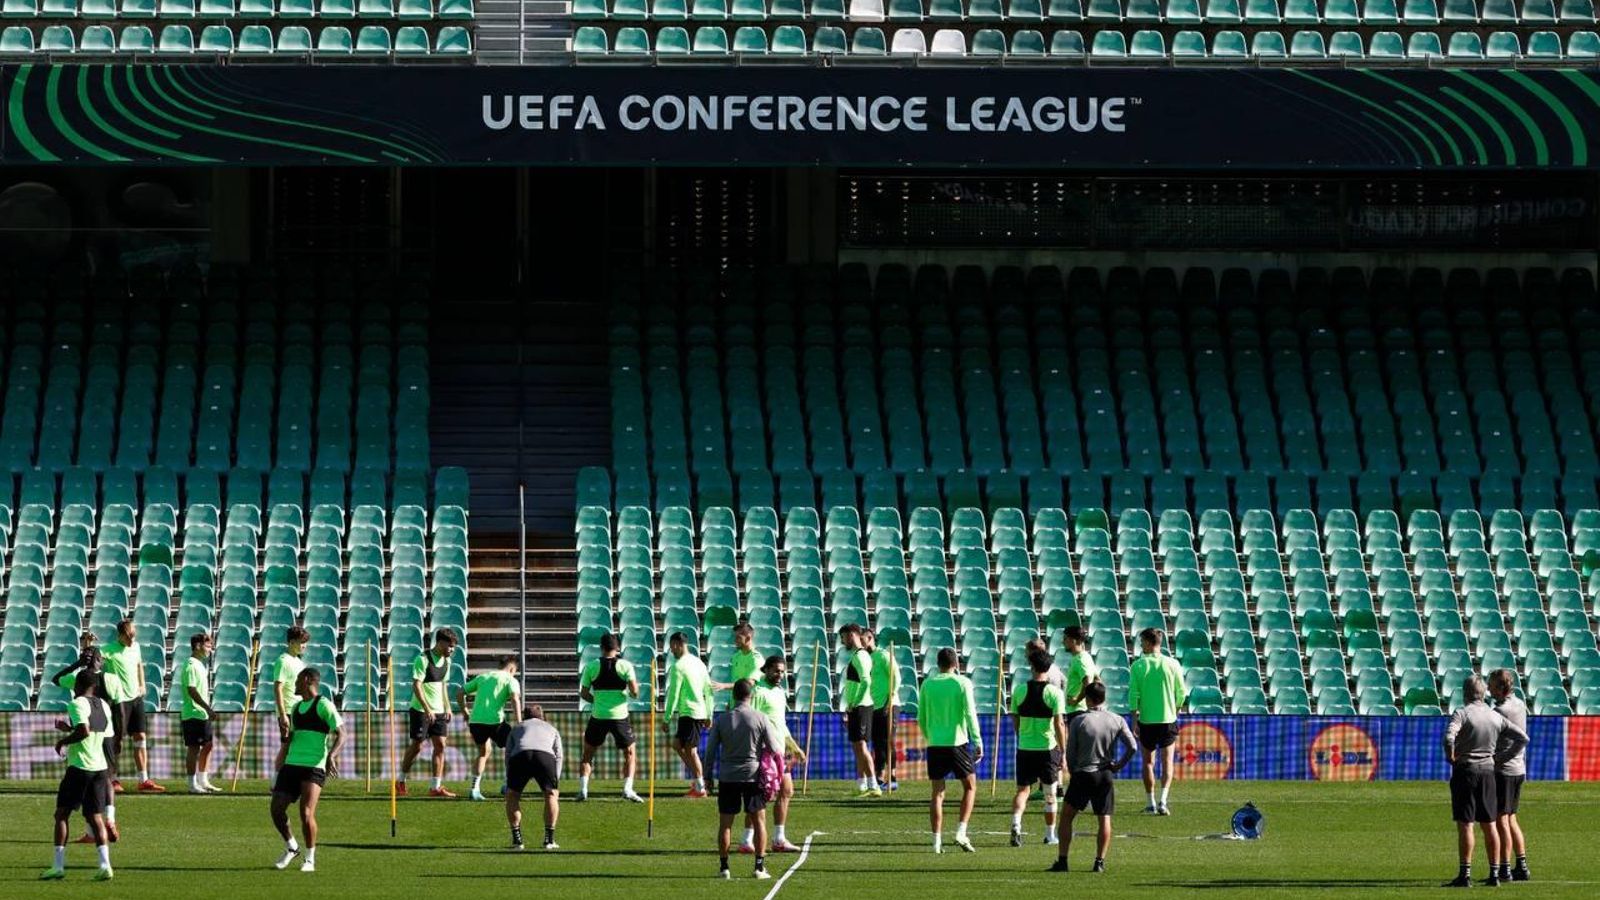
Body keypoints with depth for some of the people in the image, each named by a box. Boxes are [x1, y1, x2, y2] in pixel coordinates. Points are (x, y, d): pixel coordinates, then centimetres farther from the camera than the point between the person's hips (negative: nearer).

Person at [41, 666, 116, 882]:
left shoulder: (78, 704, -10)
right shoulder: (104, 706, 13)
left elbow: (84, 731, -24)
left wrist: (64, 741, -7)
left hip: (79, 767, -6)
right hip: (100, 766, 6)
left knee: (62, 814, 3)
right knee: (95, 816, 6)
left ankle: (58, 866, -1)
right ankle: (105, 865, -8)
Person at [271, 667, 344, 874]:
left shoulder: (323, 705, -5)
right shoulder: (295, 707, 19)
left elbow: (341, 733, -11)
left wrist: (332, 755, -28)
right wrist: (280, 768, 27)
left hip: (314, 767, -7)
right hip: (292, 764, 7)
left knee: (306, 812, -16)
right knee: (276, 808, -1)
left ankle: (310, 859, -2)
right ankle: (291, 848, 21)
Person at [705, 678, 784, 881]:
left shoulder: (721, 720, -1)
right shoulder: (760, 719, -5)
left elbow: (710, 752, 1)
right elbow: (775, 749, -2)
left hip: (727, 778, 1)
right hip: (753, 775, -1)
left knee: (725, 823, 6)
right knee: (759, 821, 9)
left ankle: (724, 867, 4)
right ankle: (760, 867, 6)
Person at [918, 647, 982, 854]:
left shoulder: (927, 684, 5)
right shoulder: (963, 683, -4)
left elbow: (921, 718, 9)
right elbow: (970, 714, -10)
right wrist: (978, 742, -7)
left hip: (935, 744, 3)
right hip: (957, 742, -3)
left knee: (938, 792, 6)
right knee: (970, 787, 12)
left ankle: (937, 841, 2)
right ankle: (961, 832, -1)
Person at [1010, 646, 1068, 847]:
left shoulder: (1020, 690, 0)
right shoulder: (1055, 692, -10)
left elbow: (1015, 720, 8)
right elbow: (1059, 725, -13)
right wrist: (1063, 753, -8)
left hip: (1025, 748, 2)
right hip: (1048, 747, -2)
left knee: (1023, 789, 7)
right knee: (1050, 794, 12)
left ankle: (1016, 823, -19)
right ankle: (1050, 835, 20)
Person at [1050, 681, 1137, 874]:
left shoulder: (1079, 721, -6)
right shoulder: (1117, 721, 0)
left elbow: (1070, 752, -2)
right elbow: (1132, 747, -7)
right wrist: (1119, 765, 5)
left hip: (1082, 775, -2)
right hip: (1105, 776, 2)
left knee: (1067, 816, 8)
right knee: (1105, 819, 8)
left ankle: (1062, 860, 4)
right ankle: (1100, 861, 3)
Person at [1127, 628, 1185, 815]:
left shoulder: (1138, 666, -6)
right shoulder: (1172, 664, -3)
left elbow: (1134, 694, -7)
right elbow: (1181, 694, 1)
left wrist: (1134, 719, -2)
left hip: (1146, 720, -1)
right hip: (1168, 719, 1)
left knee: (1148, 762, 11)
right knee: (1167, 762, 6)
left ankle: (1151, 804, 12)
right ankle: (1163, 801, -10)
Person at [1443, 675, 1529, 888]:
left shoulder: (1461, 714, -9)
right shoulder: (1495, 717, 8)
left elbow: (1449, 737, -27)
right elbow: (1523, 738, 11)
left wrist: (1450, 756, -8)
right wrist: (1502, 759, 12)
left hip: (1465, 769, -5)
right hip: (1488, 770, 5)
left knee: (1465, 824, -4)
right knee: (1490, 825, 10)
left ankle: (1465, 875, -7)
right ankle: (1494, 875, 11)